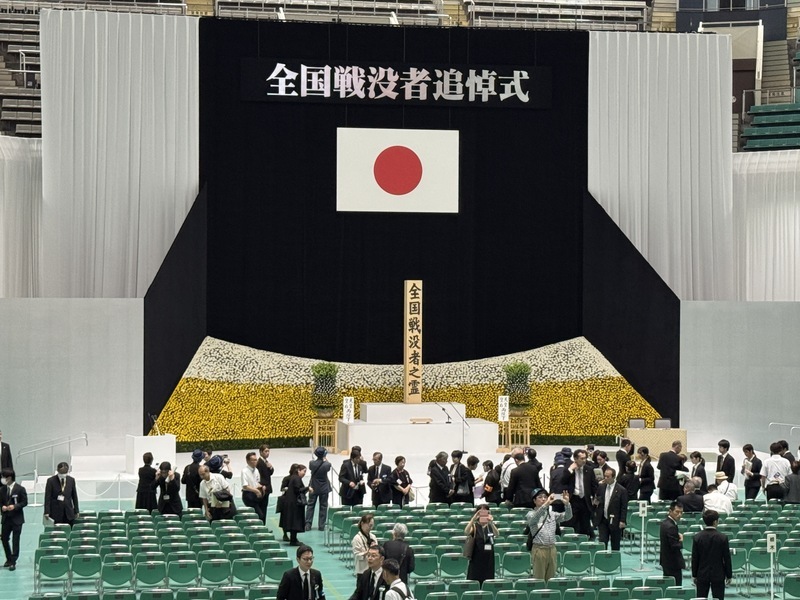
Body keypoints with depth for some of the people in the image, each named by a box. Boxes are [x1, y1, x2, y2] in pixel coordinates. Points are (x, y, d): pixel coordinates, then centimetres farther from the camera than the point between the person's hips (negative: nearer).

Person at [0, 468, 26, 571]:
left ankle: (13, 562, 6)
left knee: (15, 540, -1)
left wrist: (15, 506, -21)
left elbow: (24, 502, -7)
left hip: (17, 518, -4)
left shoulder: (20, 489, -8)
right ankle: (9, 559, 25)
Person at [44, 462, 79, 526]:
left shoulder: (71, 480, 7)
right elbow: (47, 497, -3)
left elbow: (74, 496, 12)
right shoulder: (51, 481, -2)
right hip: (55, 512, -3)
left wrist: (76, 511, 11)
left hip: (69, 513, 3)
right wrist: (47, 512, -10)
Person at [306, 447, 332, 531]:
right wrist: (325, 458, 21)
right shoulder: (326, 465, -19)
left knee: (310, 505, 10)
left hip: (313, 488, 1)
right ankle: (321, 525, 9)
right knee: (323, 506, 9)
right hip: (324, 489, -1)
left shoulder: (312, 463, -16)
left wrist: (316, 458, 19)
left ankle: (308, 525, 5)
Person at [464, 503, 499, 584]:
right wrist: (473, 518, -31)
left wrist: (491, 523, -34)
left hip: (489, 559, 2)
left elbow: (497, 534, -17)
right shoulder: (474, 526, -2)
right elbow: (466, 532, -23)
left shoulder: (491, 526, 5)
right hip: (476, 559, -2)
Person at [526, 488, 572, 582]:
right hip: (539, 549, -4)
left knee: (551, 579, 8)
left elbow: (567, 516, 3)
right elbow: (534, 518, -23)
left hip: (552, 549, 4)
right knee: (539, 580, -3)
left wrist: (567, 504, -17)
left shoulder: (552, 514, 14)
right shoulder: (531, 514, 0)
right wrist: (546, 505, -36)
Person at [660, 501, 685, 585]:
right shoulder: (671, 527, -23)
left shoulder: (665, 522, 8)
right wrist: (681, 540, -6)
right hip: (673, 563, -10)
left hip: (666, 561, 10)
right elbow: (675, 547, -25)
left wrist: (679, 537, -1)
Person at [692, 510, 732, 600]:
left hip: (702, 575, 2)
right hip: (718, 575, -2)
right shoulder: (723, 537, -11)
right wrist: (729, 575, 4)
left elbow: (694, 558, -1)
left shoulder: (698, 537, -6)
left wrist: (694, 575, 8)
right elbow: (727, 558, -6)